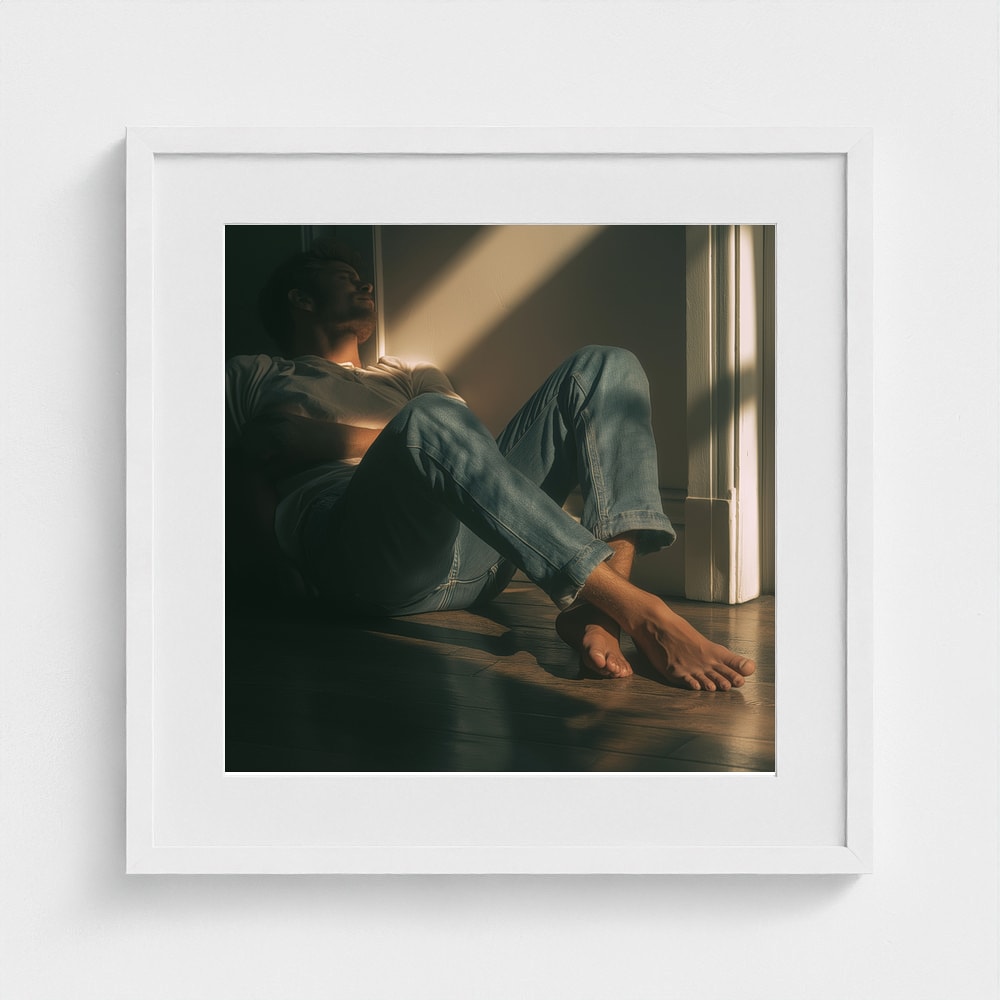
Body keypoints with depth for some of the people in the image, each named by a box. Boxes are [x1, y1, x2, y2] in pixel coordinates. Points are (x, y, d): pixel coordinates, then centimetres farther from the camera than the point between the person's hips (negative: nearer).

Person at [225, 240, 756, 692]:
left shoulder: (409, 375, 41)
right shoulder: (253, 376, 30)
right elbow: (268, 441, 7)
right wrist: (410, 435, 5)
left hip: (474, 556, 6)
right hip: (358, 550, -5)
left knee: (605, 367, -6)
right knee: (431, 419, -37)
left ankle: (596, 611, -32)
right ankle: (644, 615, -40)